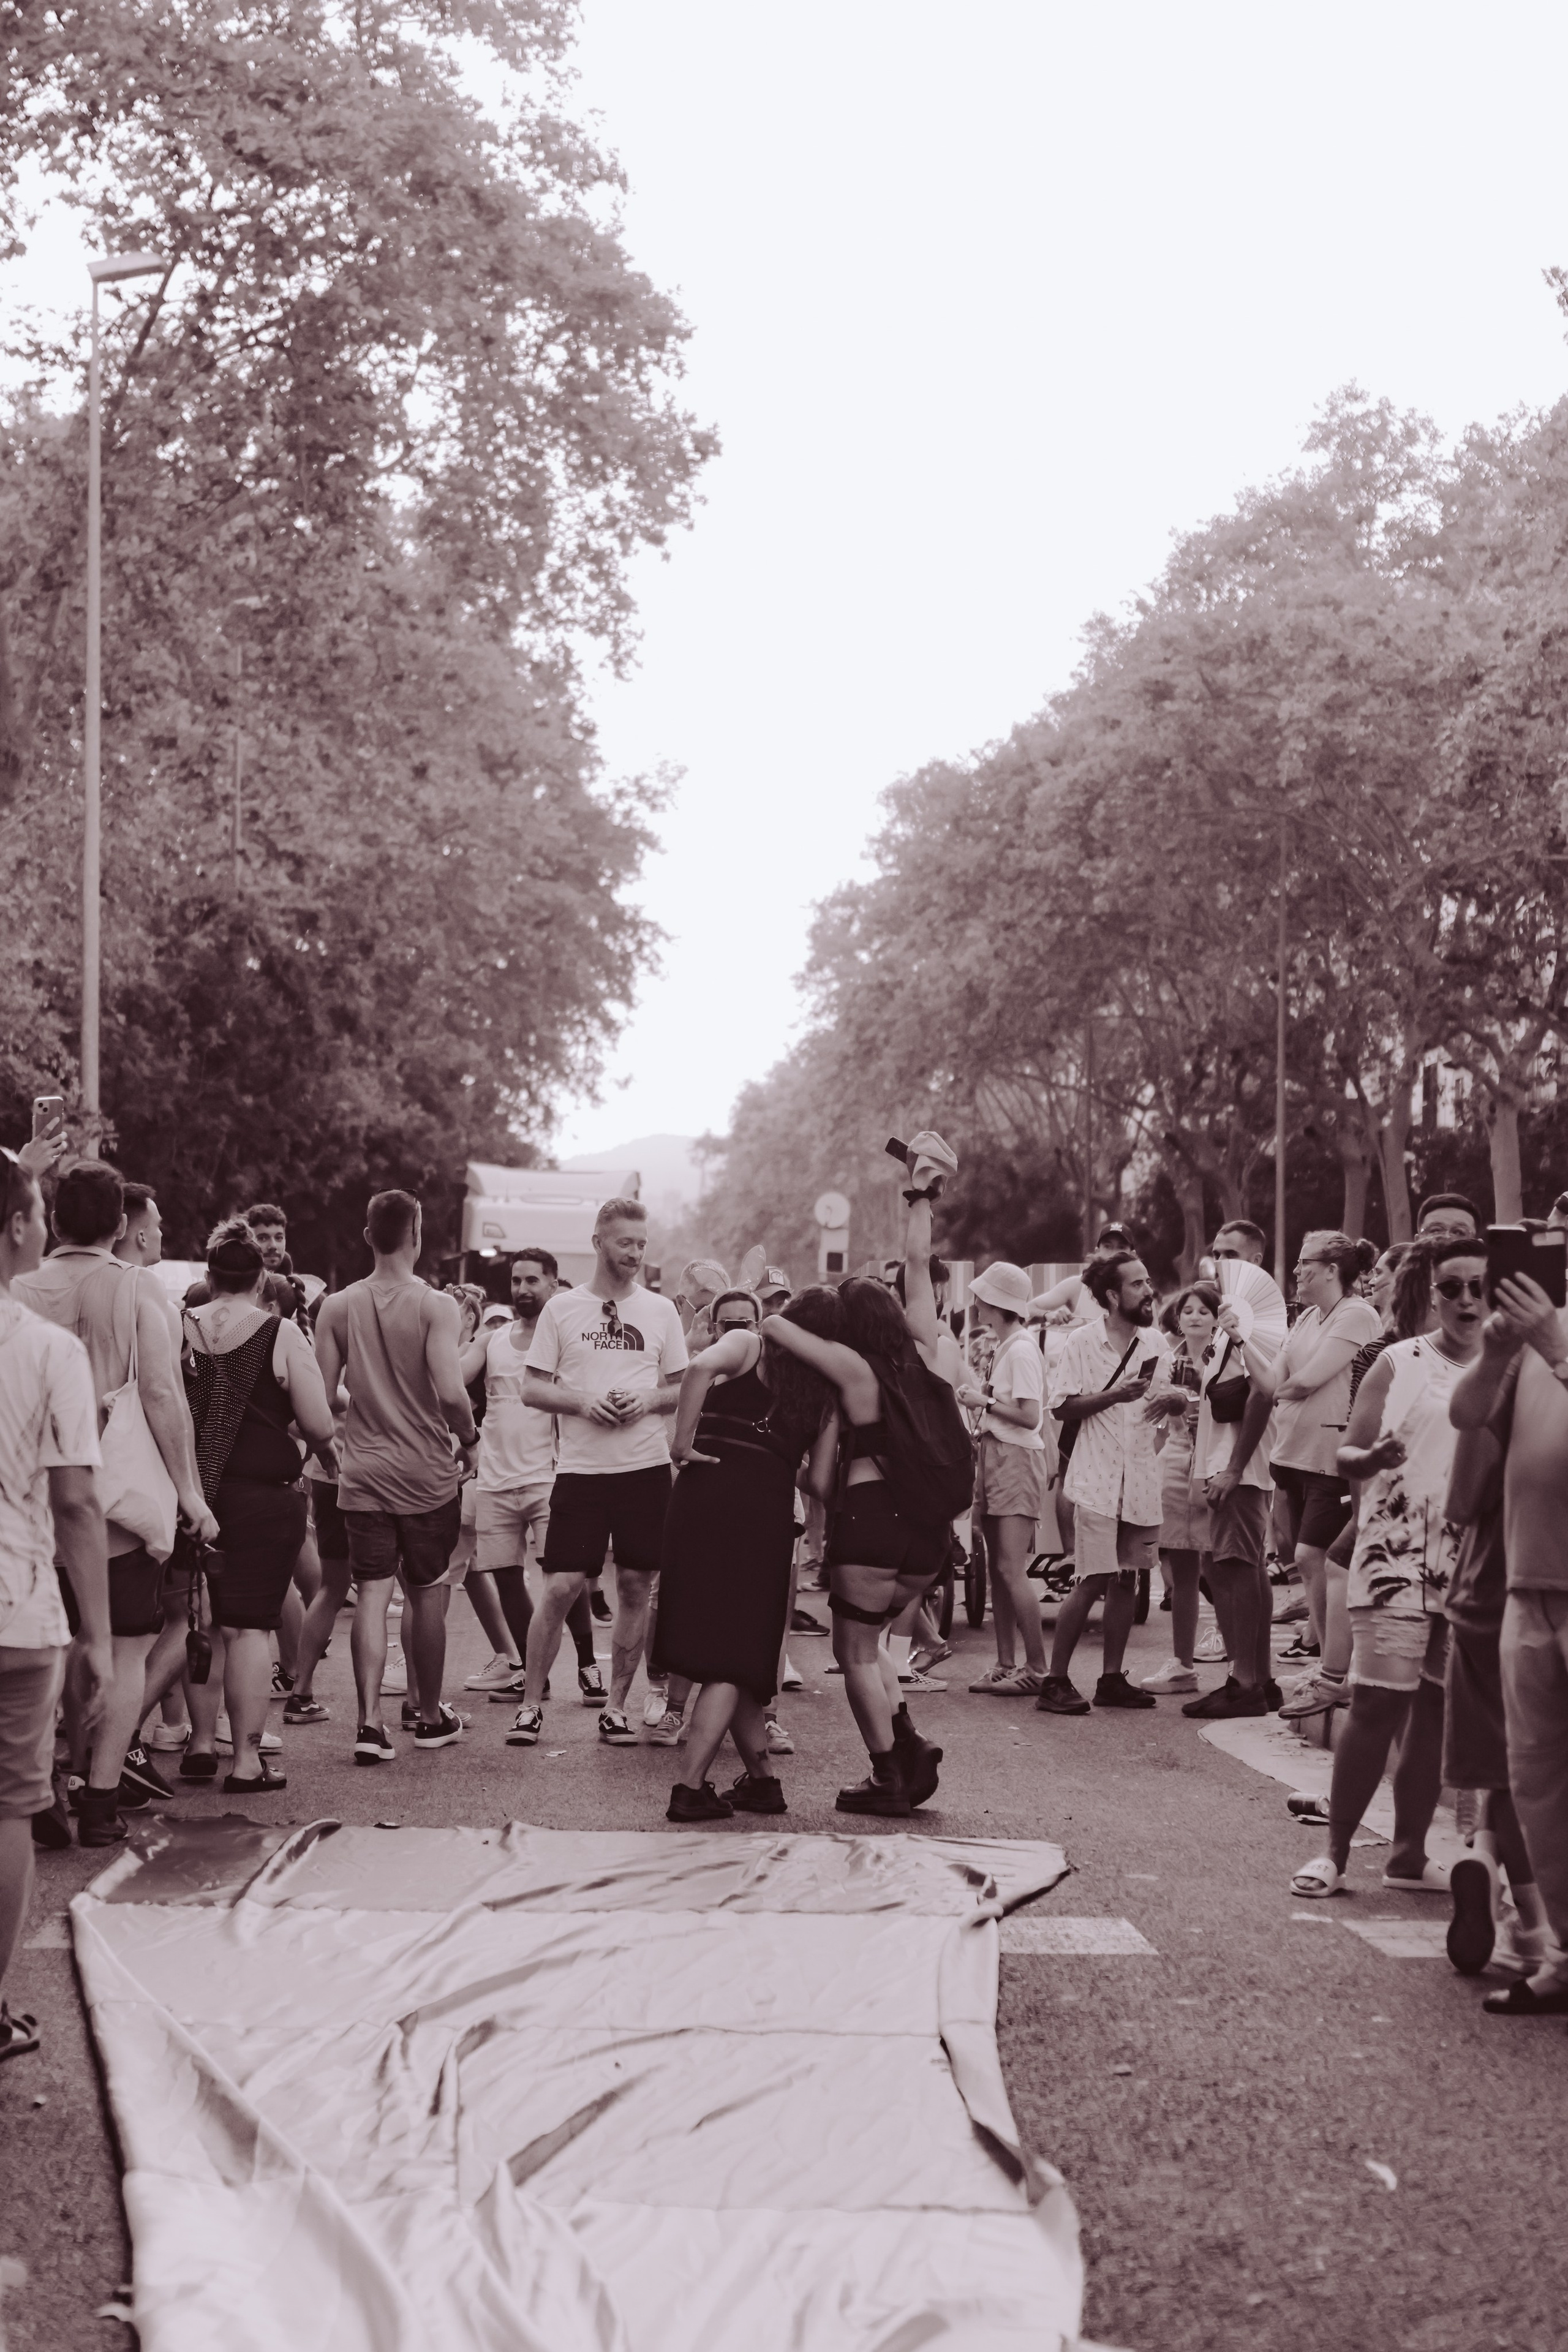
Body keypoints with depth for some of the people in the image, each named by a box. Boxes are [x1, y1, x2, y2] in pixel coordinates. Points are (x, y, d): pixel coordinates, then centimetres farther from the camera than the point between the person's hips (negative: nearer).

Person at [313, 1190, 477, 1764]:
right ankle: (430, 1715, 25)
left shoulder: (339, 1307, -1)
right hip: (427, 1473, -2)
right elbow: (450, 1391, -21)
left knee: (372, 1593, 3)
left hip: (363, 1474, 2)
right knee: (427, 1593, 13)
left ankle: (370, 1721, -8)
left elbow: (322, 1394, -2)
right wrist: (469, 1438, -3)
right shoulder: (436, 1307, -11)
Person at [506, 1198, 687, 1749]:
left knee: (635, 1586, 4)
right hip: (580, 1469, -2)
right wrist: (583, 1402, -13)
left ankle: (616, 1707, 14)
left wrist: (648, 1400, -9)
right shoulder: (562, 1307, 3)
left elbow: (683, 1389, 11)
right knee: (561, 1587, -5)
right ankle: (531, 1704, 7)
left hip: (645, 1466, 2)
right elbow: (532, 1389, 4)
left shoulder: (661, 1310, 8)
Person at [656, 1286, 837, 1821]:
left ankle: (763, 1775, 7)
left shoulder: (748, 1346, 8)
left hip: (712, 1492, -2)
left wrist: (682, 1443, -9)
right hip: (771, 1510, 3)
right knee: (739, 1652, 7)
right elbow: (820, 1482, 7)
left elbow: (701, 1367, -16)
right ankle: (691, 1785, -2)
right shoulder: (826, 1395, 14)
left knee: (720, 1655, 6)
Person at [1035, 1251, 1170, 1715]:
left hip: (1141, 1477, 5)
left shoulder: (1155, 1343, 8)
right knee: (1091, 1580, -8)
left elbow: (1168, 1399, 8)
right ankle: (1055, 1681, -1)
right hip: (1097, 1479, -5)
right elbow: (1062, 1407, -8)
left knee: (1127, 1578, 9)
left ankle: (1112, 1679, 18)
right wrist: (1115, 1395, -18)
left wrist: (1170, 1400, -15)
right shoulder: (1083, 1342, -5)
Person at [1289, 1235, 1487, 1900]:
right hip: (1396, 1552, -3)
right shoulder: (1399, 1363, 2)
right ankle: (1335, 1854, 0)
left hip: (1475, 1565, 3)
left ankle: (1409, 1856, 16)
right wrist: (1372, 1458, -20)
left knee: (1438, 1709, 6)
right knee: (1378, 1701, -8)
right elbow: (1347, 1456, 1)